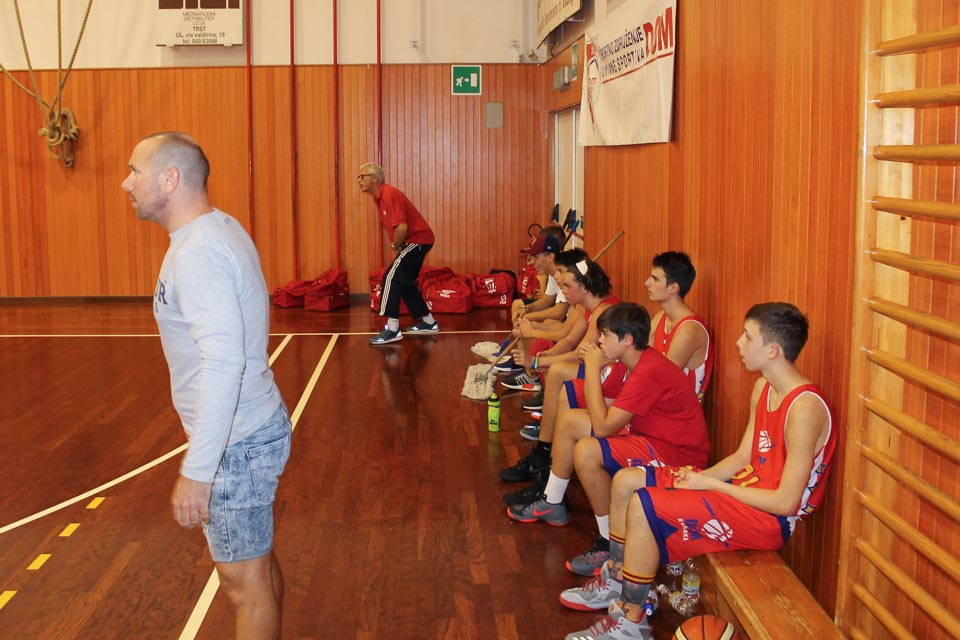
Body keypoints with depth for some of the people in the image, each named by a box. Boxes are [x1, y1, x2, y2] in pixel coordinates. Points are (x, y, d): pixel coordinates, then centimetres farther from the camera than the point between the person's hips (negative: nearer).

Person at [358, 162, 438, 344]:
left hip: (418, 240, -10)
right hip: (416, 240, 10)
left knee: (391, 277, -16)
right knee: (405, 282, 17)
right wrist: (396, 245, 3)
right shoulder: (379, 197, 10)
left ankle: (392, 329, -17)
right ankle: (428, 323, 29)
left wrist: (395, 246, -12)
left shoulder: (389, 194, -21)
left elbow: (402, 227, -29)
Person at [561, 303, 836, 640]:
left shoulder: (804, 409, -25)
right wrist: (700, 477, -7)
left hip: (770, 517, -10)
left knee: (643, 506, -23)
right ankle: (616, 579, 22)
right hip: (747, 486, 10)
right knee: (625, 481, 6)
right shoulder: (763, 388, 5)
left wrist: (711, 484, -18)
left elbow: (786, 502, -24)